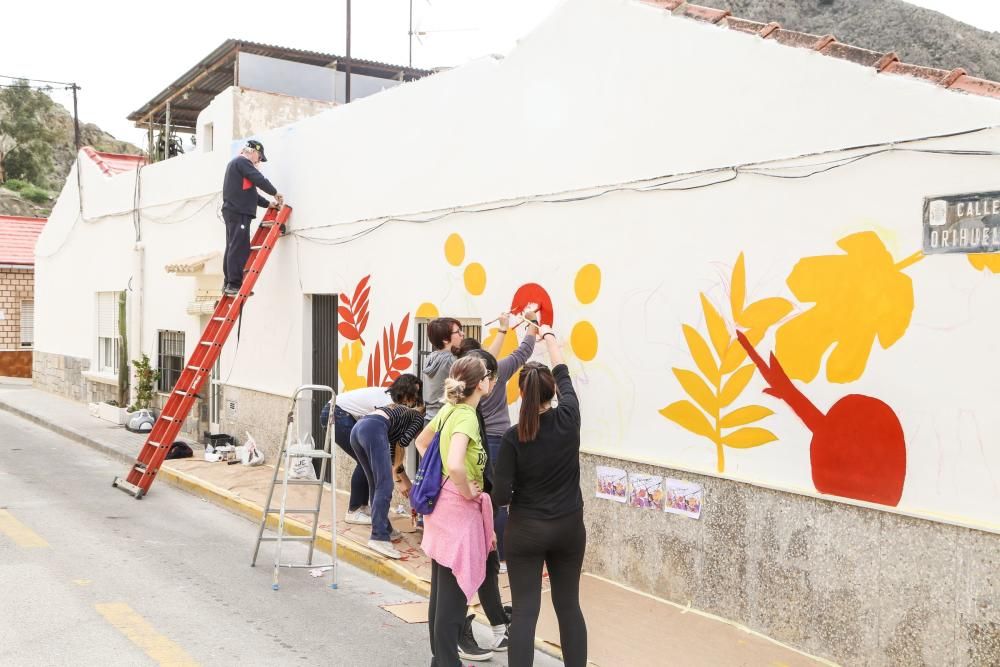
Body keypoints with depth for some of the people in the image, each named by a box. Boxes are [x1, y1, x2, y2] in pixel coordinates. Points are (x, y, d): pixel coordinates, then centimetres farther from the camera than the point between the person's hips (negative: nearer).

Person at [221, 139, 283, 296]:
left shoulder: (235, 164, 28)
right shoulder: (242, 162, -4)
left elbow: (250, 192, 26)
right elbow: (259, 180, -15)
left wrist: (268, 203, 19)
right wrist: (275, 193, 0)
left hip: (232, 211, 11)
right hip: (239, 212, -11)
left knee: (232, 248, 9)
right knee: (239, 249, -13)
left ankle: (229, 284, 10)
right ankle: (235, 284, -16)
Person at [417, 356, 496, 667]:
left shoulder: (448, 410, 5)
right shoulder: (466, 417, -21)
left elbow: (421, 442, 22)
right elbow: (455, 465, -36)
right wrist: (467, 492, -19)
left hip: (443, 504, 9)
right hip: (458, 509, -9)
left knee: (441, 591, 18)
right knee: (453, 596, 0)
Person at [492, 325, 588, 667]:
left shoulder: (513, 437, -15)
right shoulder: (568, 419, -9)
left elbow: (501, 495, -14)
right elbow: (564, 375, 10)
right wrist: (549, 336, 25)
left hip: (526, 531, -3)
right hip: (569, 528, 3)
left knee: (524, 610, 3)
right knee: (569, 606, 15)